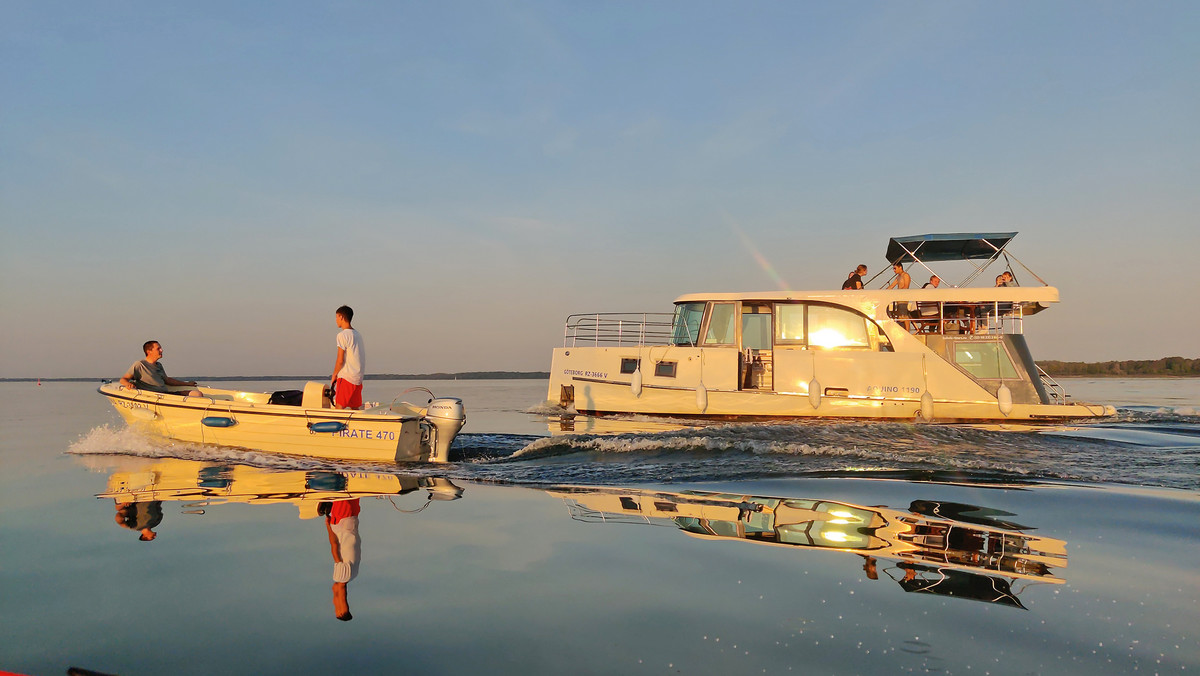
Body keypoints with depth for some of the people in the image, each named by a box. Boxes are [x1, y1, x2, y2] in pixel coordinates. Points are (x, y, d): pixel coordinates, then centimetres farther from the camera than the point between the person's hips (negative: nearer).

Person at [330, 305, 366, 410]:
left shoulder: (342, 335, -11)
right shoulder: (358, 334, 14)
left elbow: (340, 360, -13)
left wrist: (334, 375, 1)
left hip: (346, 377, -8)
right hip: (358, 378, 8)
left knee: (339, 407, -7)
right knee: (355, 408, 10)